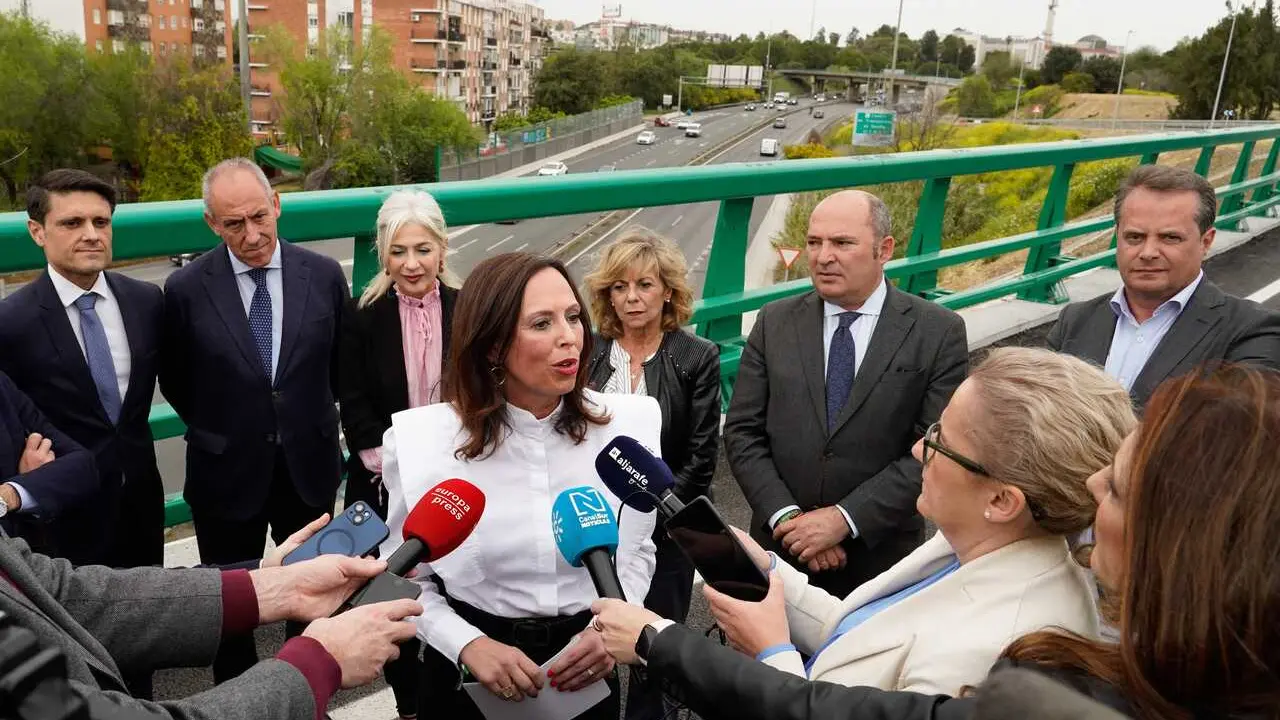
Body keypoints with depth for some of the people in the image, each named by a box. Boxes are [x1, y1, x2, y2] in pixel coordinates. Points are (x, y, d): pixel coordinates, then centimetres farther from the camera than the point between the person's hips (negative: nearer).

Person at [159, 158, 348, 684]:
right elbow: (176, 382, 2)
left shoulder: (324, 275, -8)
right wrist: (220, 433, 7)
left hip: (309, 467, 1)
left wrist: (309, 420, 8)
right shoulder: (186, 288, -12)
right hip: (227, 474, -1)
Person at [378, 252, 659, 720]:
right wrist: (468, 645, -18)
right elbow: (405, 579, -4)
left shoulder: (625, 423, -11)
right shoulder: (425, 441, -15)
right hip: (469, 679, -1)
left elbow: (636, 551, 2)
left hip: (586, 673, 2)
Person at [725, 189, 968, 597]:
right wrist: (787, 517, -13)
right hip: (781, 547, 2)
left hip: (880, 557, -2)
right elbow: (742, 432, -2)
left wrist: (845, 519, -18)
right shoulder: (774, 323, -1)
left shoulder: (939, 333, -8)